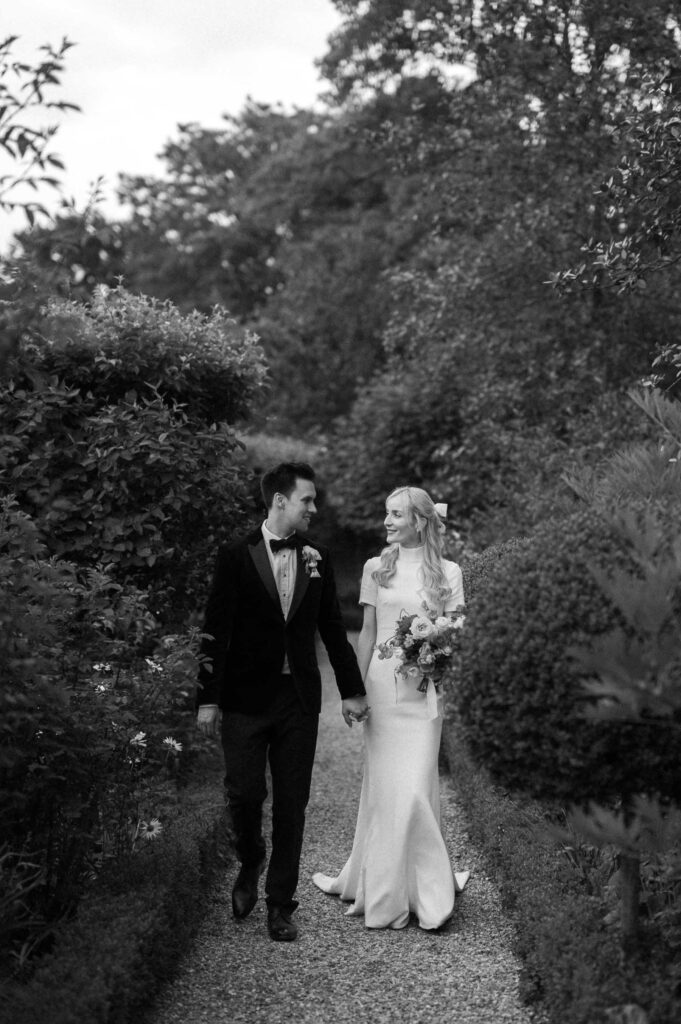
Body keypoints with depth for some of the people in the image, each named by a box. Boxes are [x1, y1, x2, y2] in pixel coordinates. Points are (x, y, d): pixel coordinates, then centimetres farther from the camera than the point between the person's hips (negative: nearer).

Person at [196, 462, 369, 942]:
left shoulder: (317, 557, 6)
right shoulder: (236, 556, -4)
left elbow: (333, 627, 11)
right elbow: (216, 631, -5)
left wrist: (353, 690, 11)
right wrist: (209, 699, -8)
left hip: (300, 699, 3)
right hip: (246, 698, -3)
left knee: (292, 804, 5)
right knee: (244, 793, -3)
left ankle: (281, 904, 16)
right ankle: (250, 862, 29)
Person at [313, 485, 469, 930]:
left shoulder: (447, 572, 4)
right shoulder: (376, 568, 7)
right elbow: (367, 634, 9)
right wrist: (357, 690, 5)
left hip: (424, 688, -1)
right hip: (383, 683, 1)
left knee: (415, 785, -4)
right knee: (383, 785, 5)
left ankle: (422, 890, 11)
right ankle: (382, 890, 18)